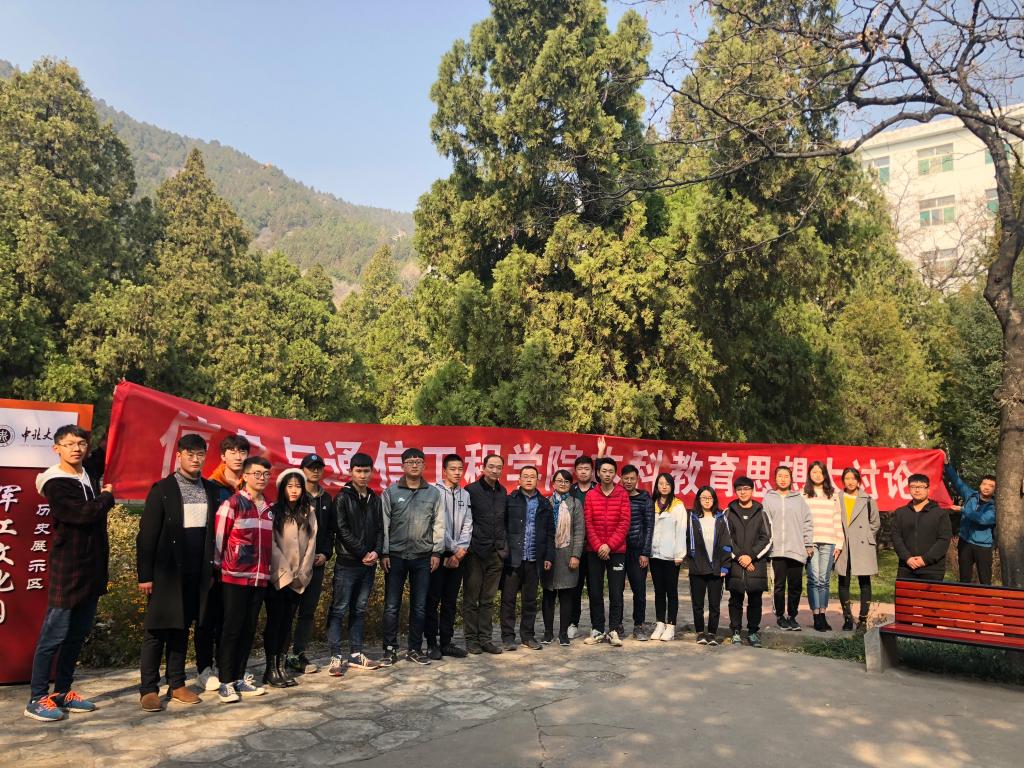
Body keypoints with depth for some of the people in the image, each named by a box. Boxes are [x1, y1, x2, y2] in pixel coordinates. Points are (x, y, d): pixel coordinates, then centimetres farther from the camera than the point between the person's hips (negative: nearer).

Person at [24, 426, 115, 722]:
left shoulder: (89, 477, 9)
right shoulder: (55, 484, -14)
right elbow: (85, 513, -23)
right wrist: (107, 497, -8)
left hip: (91, 572, 8)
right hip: (66, 572, -8)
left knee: (77, 635, 14)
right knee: (54, 636, 0)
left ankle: (62, 692, 25)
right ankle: (37, 699, 11)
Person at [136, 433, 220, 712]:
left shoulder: (210, 490, 7)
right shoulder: (162, 489, -5)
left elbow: (212, 531, 8)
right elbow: (147, 534, -7)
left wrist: (212, 568, 5)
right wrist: (144, 575, -10)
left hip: (196, 574, 4)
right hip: (167, 572, -4)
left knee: (182, 629, 13)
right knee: (156, 630, 4)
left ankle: (177, 684, 21)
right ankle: (148, 689, 12)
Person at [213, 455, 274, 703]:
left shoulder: (269, 508, 11)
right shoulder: (232, 504, -7)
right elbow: (218, 538, -4)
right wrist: (216, 569, 0)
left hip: (260, 578, 5)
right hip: (235, 578, -5)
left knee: (249, 629, 10)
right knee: (232, 629, 0)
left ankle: (240, 678, 20)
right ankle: (226, 682, 9)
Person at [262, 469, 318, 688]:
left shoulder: (309, 512, 7)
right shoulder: (274, 512, -7)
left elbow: (311, 543, 5)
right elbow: (271, 545, -10)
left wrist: (303, 572, -2)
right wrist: (285, 571, -11)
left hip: (299, 578, 4)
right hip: (277, 577, -4)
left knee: (288, 621, 8)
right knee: (275, 621, -1)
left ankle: (281, 665, 15)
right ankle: (271, 668, 7)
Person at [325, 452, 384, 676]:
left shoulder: (375, 500, 12)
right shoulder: (343, 498, -5)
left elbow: (380, 529, 11)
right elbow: (342, 530, -12)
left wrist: (377, 551, -6)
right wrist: (363, 553, -13)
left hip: (368, 564, 6)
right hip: (347, 563, -5)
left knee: (359, 610, 11)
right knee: (339, 610, -2)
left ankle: (356, 654, 18)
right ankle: (336, 656, 3)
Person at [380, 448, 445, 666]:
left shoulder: (433, 493, 5)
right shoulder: (391, 492, 0)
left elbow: (439, 524, 6)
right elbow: (383, 524, -1)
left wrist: (436, 552, 1)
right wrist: (384, 553, -6)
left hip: (423, 557, 2)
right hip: (396, 556, -2)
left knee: (419, 607, 8)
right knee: (391, 606, 3)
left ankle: (415, 649, 20)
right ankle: (390, 649, 15)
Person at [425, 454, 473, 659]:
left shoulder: (465, 495, 10)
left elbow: (467, 526, 6)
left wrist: (461, 549, -7)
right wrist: (454, 548, -11)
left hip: (457, 556, 5)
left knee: (450, 601, 10)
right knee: (433, 600, 1)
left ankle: (446, 642, 18)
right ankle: (432, 643, 9)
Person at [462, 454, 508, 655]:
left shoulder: (503, 493, 11)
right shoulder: (471, 491, -5)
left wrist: (504, 545, 11)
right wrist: (466, 546, -10)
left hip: (496, 553, 5)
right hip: (476, 552, -5)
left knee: (488, 600, 11)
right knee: (471, 599, 4)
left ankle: (485, 638, 17)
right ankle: (471, 639, 13)